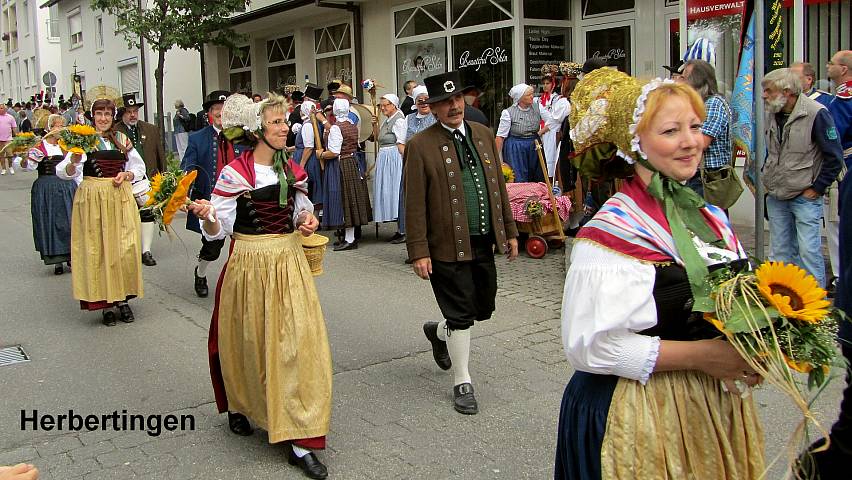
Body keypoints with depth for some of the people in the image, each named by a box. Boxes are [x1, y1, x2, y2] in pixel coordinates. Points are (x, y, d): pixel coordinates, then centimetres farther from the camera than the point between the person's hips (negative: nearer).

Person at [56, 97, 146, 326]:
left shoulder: (122, 139, 9)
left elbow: (139, 166, 16)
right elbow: (64, 173, -8)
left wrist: (127, 174, -4)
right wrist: (73, 162, -29)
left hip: (120, 197, 2)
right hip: (91, 199, -2)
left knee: (124, 249, 0)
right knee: (96, 250, 1)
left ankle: (122, 298, 15)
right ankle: (105, 304, 10)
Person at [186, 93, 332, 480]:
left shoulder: (293, 169, 7)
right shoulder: (235, 173, -10)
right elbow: (218, 230, -10)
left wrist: (306, 220, -1)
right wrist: (206, 215, -31)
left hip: (290, 260, 4)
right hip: (250, 263, -4)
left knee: (297, 340, -1)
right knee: (250, 342, 10)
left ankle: (298, 438, 5)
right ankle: (240, 407, 40)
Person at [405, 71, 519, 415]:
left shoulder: (484, 134, 9)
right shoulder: (421, 146, -9)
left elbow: (499, 186, 14)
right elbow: (414, 204, -10)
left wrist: (509, 231, 12)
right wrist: (418, 251, -14)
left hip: (484, 243, 6)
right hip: (448, 246, -6)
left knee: (483, 308, 16)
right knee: (461, 315, 2)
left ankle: (439, 332, 45)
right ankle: (462, 383, 20)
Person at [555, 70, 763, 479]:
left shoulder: (711, 220, 6)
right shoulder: (611, 233, -19)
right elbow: (588, 345, -23)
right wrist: (700, 355, -23)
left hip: (718, 407, 8)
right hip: (639, 416, -7)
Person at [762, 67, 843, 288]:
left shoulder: (816, 113, -14)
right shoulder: (772, 114, 7)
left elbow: (834, 157, -12)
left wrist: (817, 188, -11)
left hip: (805, 197, -7)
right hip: (776, 197, 7)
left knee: (809, 251, -5)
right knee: (780, 252, 12)